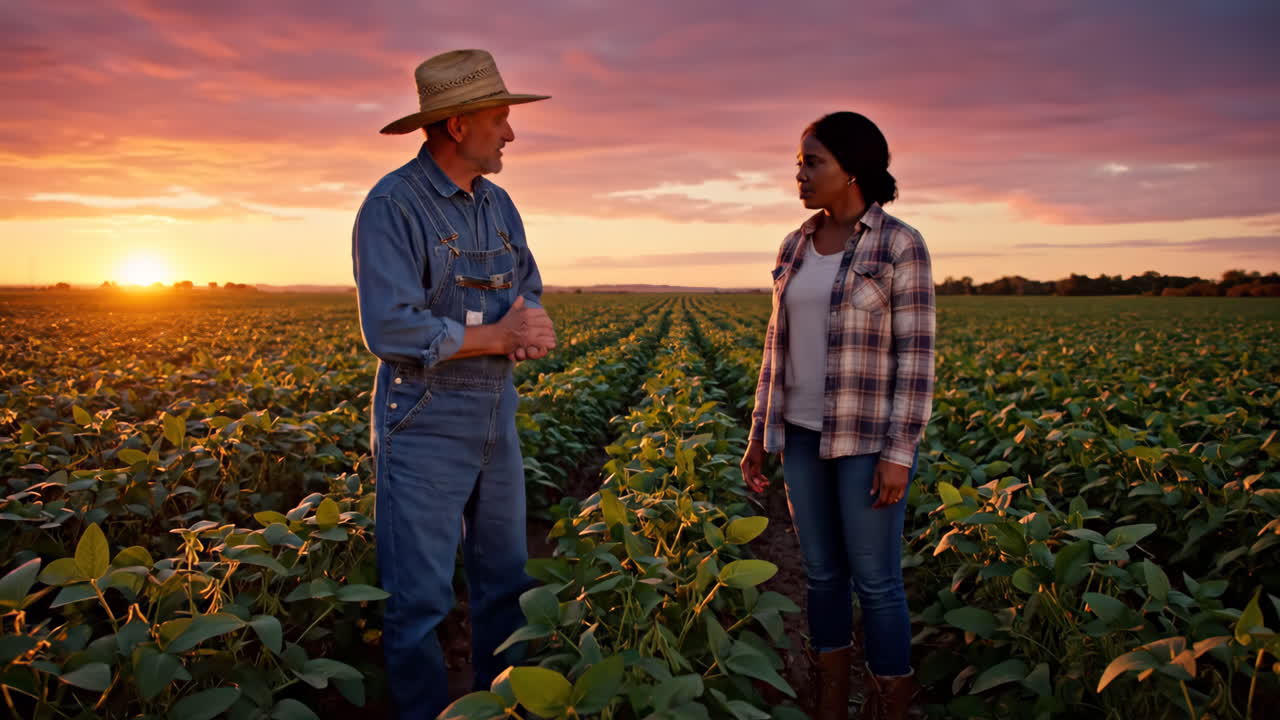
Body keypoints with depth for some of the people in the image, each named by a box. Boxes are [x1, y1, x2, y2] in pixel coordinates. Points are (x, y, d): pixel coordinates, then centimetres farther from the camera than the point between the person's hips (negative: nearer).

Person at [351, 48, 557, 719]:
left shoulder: (498, 204, 9)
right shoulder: (391, 206, -15)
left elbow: (529, 295, 11)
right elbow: (390, 329, -24)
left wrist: (533, 330, -13)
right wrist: (497, 337, -18)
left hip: (496, 416, 8)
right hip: (424, 421, -7)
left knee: (505, 580, 16)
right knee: (419, 596, 3)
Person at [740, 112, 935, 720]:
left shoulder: (901, 246, -11)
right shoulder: (796, 248, 7)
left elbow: (915, 357, -13)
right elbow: (780, 345, 11)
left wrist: (899, 454, -17)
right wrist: (759, 433, 10)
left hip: (870, 439, -6)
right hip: (805, 435, 6)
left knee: (875, 581, 2)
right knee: (821, 572, 13)